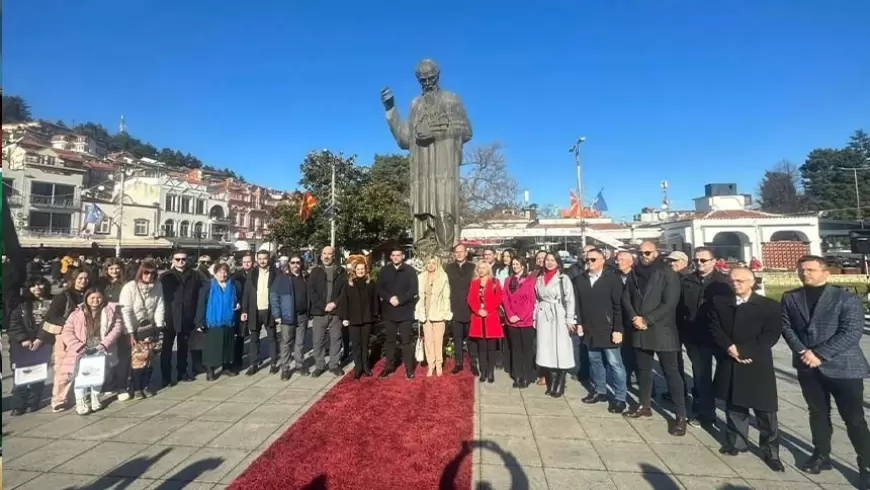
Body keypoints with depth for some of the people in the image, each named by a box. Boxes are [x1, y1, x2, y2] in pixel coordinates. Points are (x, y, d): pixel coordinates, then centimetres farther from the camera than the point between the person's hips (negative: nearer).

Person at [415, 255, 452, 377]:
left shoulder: (443, 277, -2)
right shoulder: (421, 277, 4)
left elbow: (446, 296, -2)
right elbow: (418, 295, 5)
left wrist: (446, 312, -7)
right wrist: (419, 312, -1)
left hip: (438, 313, -2)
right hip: (426, 313, 2)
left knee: (438, 340, 2)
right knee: (428, 340, 6)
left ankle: (439, 365, 14)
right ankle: (430, 365, 14)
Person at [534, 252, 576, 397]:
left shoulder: (564, 278, -2)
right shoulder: (539, 279, 12)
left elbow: (570, 300, -6)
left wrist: (570, 320, -11)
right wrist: (535, 318, 9)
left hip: (559, 317, -4)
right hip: (543, 317, 4)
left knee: (561, 351, -2)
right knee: (547, 350, 6)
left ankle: (560, 385, 9)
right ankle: (551, 383, 17)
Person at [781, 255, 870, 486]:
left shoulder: (847, 299, -7)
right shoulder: (790, 298, 4)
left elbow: (851, 333, -13)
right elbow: (786, 327, 2)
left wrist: (820, 354, -18)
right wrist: (802, 351, -13)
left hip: (842, 366, -3)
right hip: (808, 366, 4)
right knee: (818, 413, 16)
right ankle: (821, 455, 30)